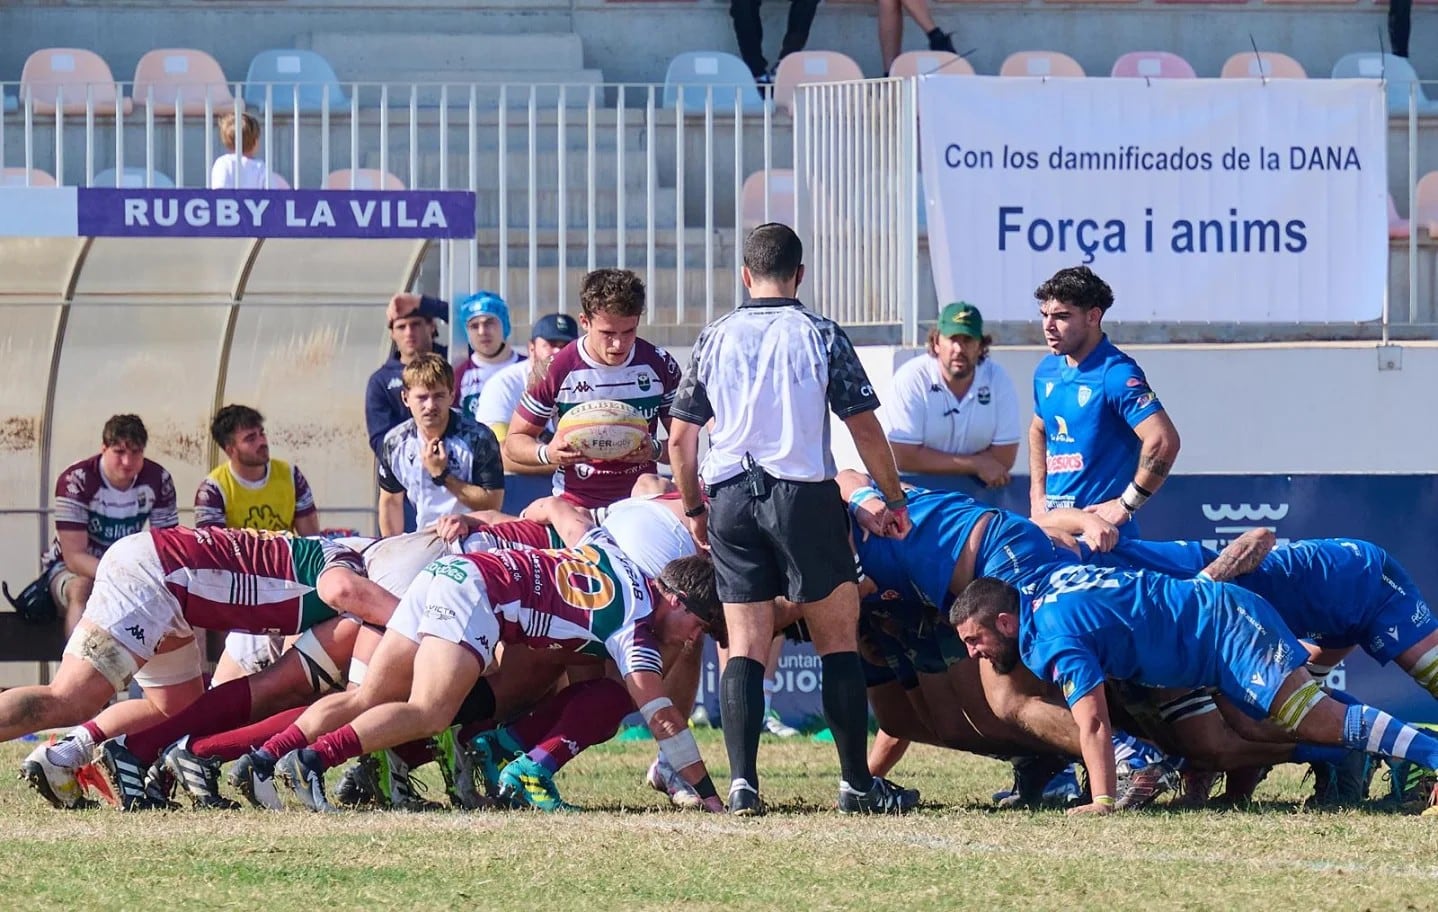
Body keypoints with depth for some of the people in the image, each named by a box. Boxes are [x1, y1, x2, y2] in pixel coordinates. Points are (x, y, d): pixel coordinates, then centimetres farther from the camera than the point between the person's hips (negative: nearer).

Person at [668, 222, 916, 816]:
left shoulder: (715, 339, 6)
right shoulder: (820, 335, -1)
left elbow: (679, 440, 8)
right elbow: (866, 430, -1)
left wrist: (694, 510, 21)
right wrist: (895, 501, 10)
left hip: (731, 499, 2)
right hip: (804, 496, -2)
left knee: (744, 647, 4)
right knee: (838, 638, 6)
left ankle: (742, 783, -7)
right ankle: (857, 784, 7)